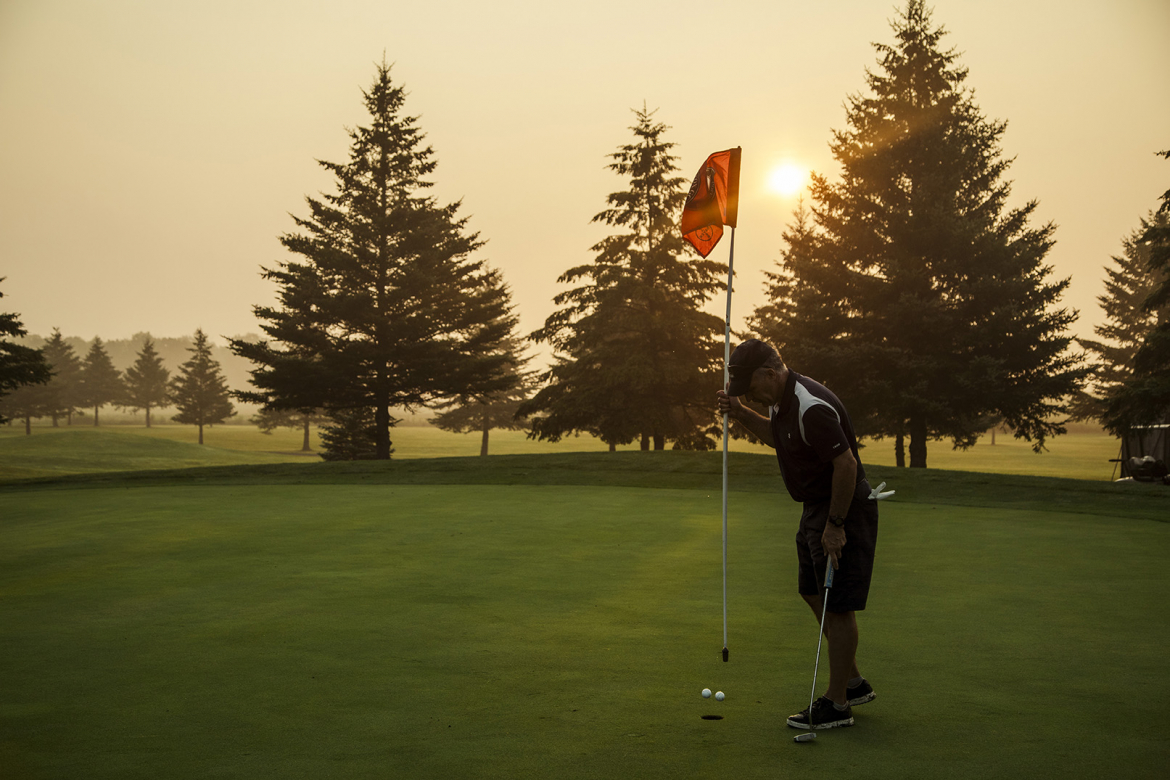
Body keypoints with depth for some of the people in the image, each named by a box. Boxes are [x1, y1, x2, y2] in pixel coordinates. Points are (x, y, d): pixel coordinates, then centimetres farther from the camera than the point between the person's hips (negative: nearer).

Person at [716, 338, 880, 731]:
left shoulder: (812, 407, -27)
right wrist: (741, 414, 9)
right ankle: (853, 683, 28)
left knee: (837, 605, -3)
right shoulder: (783, 400, 5)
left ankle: (837, 704, 6)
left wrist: (835, 524, -22)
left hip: (844, 508, -10)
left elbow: (846, 464, -28)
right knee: (815, 594, 16)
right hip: (817, 506, 11)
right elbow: (777, 435, 25)